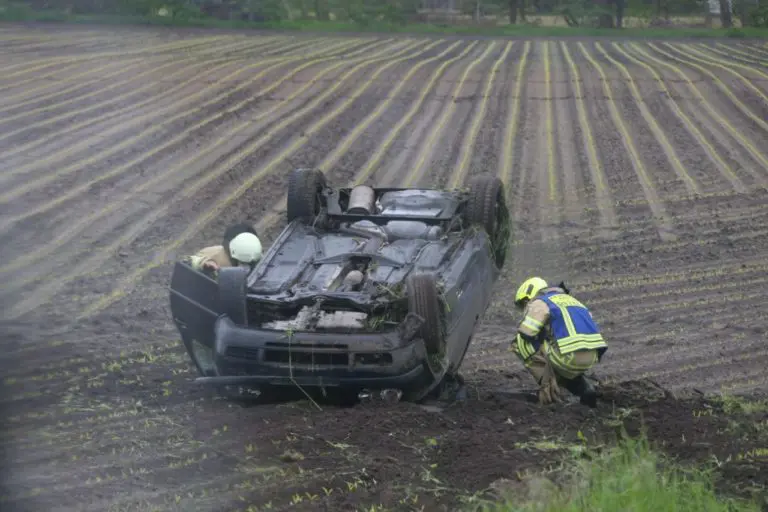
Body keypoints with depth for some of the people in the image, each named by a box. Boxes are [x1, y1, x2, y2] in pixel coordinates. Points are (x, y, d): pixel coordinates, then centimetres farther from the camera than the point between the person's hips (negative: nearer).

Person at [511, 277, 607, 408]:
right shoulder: (569, 300, 32)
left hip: (570, 356, -8)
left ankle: (548, 389, 6)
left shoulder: (539, 303, 7)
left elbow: (525, 335, -2)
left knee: (520, 344, 10)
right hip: (592, 357, 8)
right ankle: (585, 390, 14)